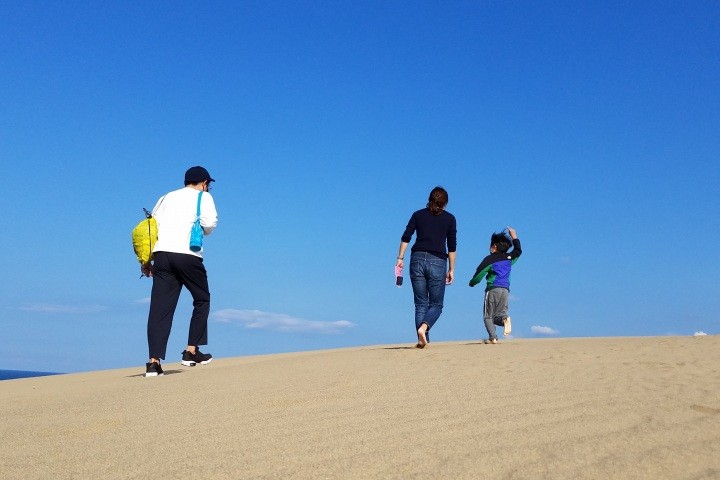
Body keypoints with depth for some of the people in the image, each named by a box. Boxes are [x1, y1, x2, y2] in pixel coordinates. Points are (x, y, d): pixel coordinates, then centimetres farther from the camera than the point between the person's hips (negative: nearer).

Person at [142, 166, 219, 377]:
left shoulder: (167, 197, 25)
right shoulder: (203, 197, 11)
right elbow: (209, 223, -7)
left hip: (162, 254, 4)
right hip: (188, 255, -4)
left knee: (160, 308, 1)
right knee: (202, 300, 15)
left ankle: (154, 361, -6)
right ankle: (192, 352, 12)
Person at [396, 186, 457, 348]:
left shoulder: (418, 215, 13)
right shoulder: (450, 218, 10)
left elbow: (406, 237, 3)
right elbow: (452, 247, 6)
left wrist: (400, 258, 5)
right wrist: (451, 269, 9)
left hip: (417, 259, 2)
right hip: (438, 262, -2)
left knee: (420, 304, 8)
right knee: (436, 304, 7)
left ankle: (423, 340, 0)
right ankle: (423, 327, -20)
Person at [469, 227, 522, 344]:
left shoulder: (489, 259, -2)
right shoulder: (509, 258, 13)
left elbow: (479, 274, -4)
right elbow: (518, 250, 34)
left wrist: (472, 282, 15)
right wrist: (514, 236, 41)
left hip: (493, 289, -5)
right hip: (505, 290, 5)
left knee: (488, 316, 2)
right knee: (499, 314, 12)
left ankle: (493, 337, -15)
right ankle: (504, 319, -23)